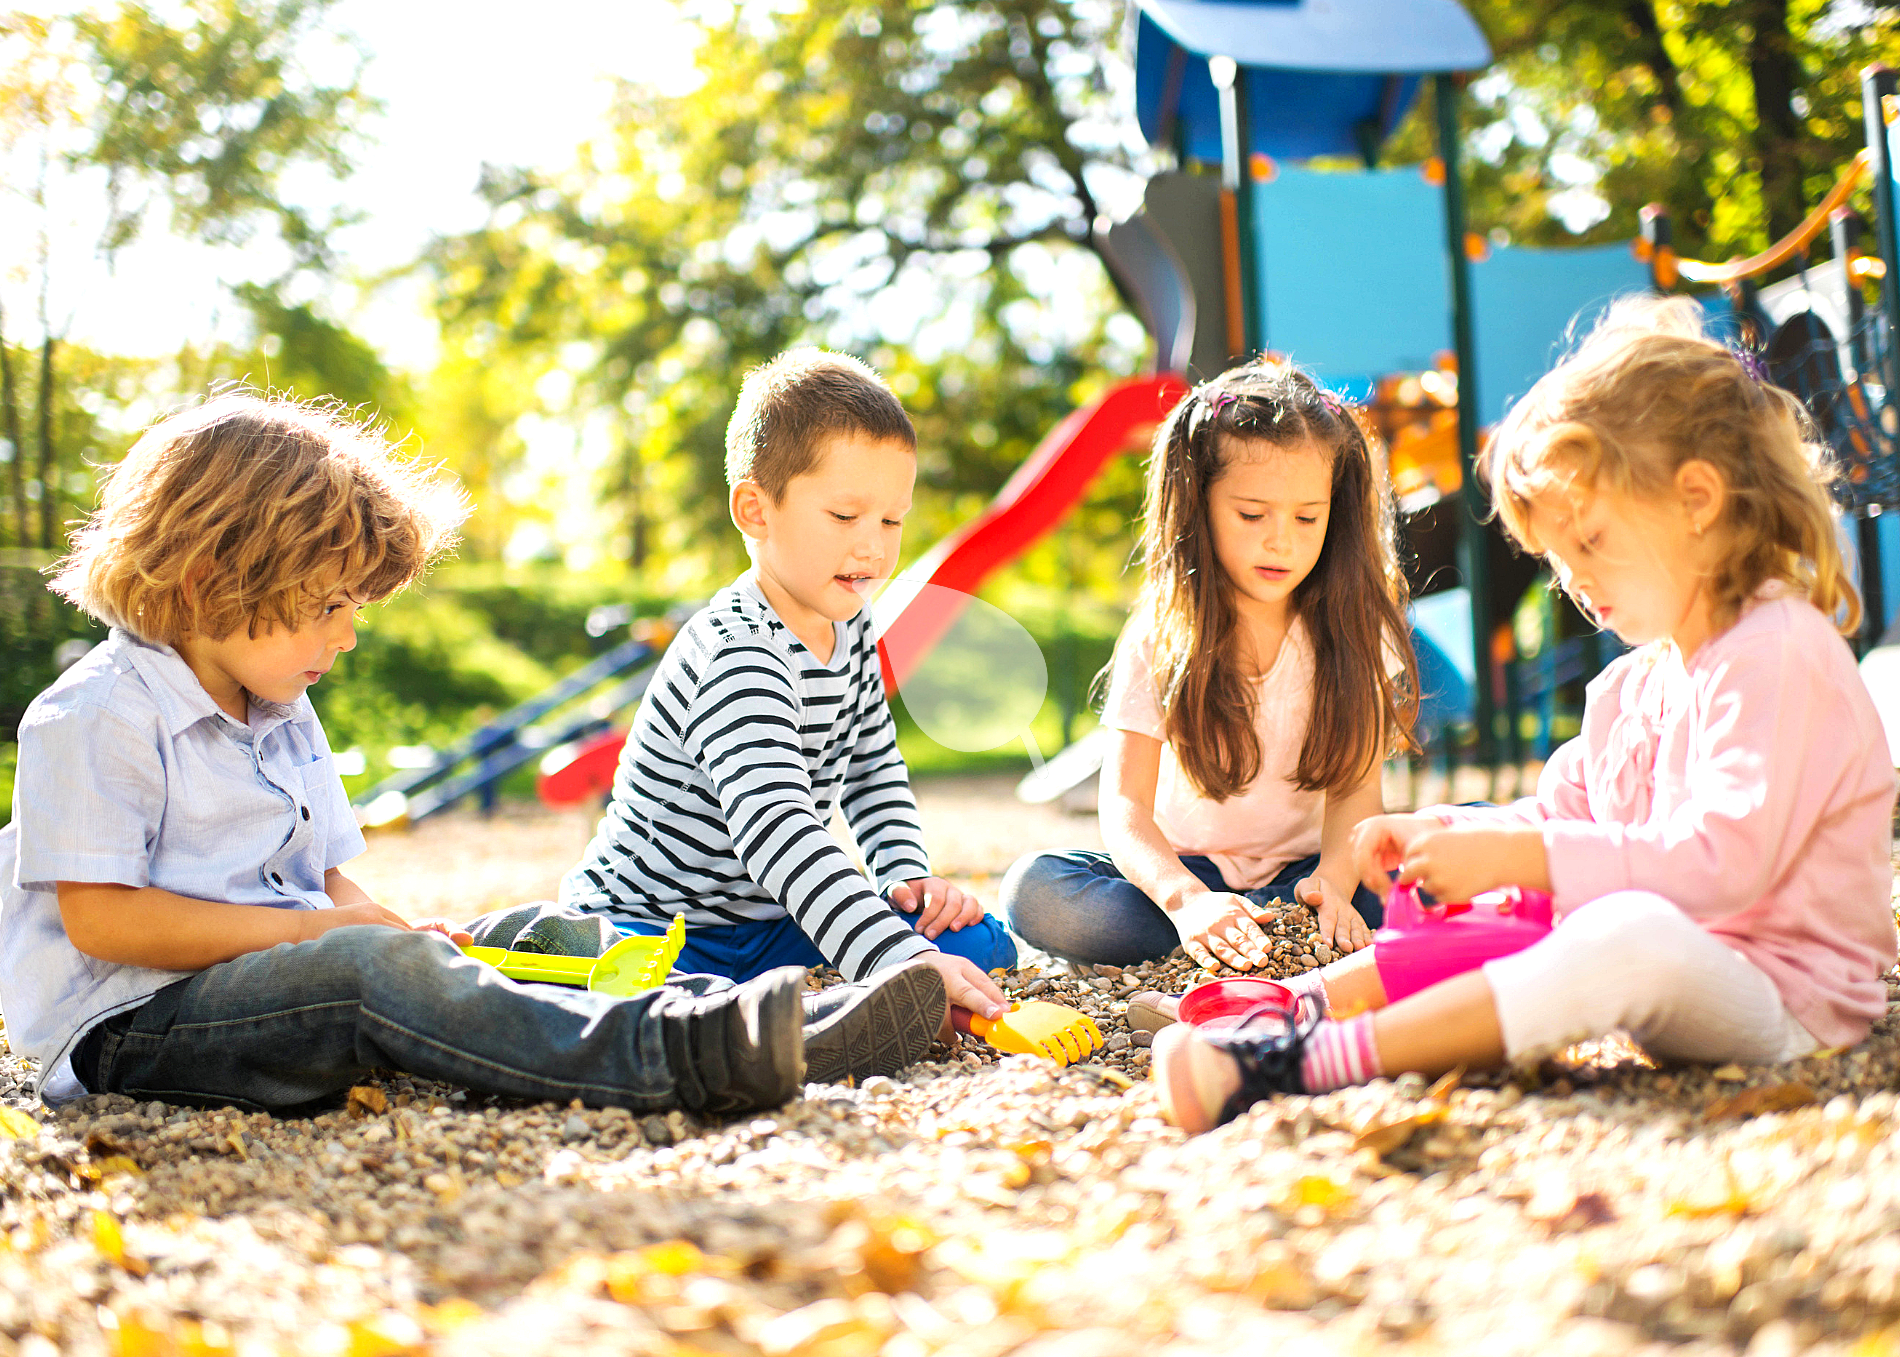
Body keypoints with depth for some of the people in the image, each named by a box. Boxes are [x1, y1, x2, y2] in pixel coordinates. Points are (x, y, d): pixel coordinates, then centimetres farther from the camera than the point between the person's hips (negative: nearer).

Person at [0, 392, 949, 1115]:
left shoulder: (283, 716, 19)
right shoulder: (95, 718, -11)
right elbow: (98, 917, -18)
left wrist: (366, 918, -3)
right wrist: (309, 928, -18)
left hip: (280, 965, 9)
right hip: (130, 1025, -9)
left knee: (529, 934, -7)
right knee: (372, 968, -36)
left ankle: (750, 1025, -23)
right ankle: (666, 1060, -52)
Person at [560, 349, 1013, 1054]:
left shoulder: (851, 630, 4)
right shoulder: (735, 657, -26)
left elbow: (874, 768, 20)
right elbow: (776, 831, -39)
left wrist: (909, 875, 1)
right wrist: (902, 963, -47)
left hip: (770, 918, 9)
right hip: (646, 918, -9)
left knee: (978, 942, -6)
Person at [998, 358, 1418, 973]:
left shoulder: (1349, 632, -3)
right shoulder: (1159, 638, -8)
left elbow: (1355, 790, -10)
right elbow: (1125, 807, -16)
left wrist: (1334, 880, -33)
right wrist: (1185, 898, -38)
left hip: (1300, 871, 1)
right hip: (1182, 871, 0)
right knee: (1034, 889, -29)